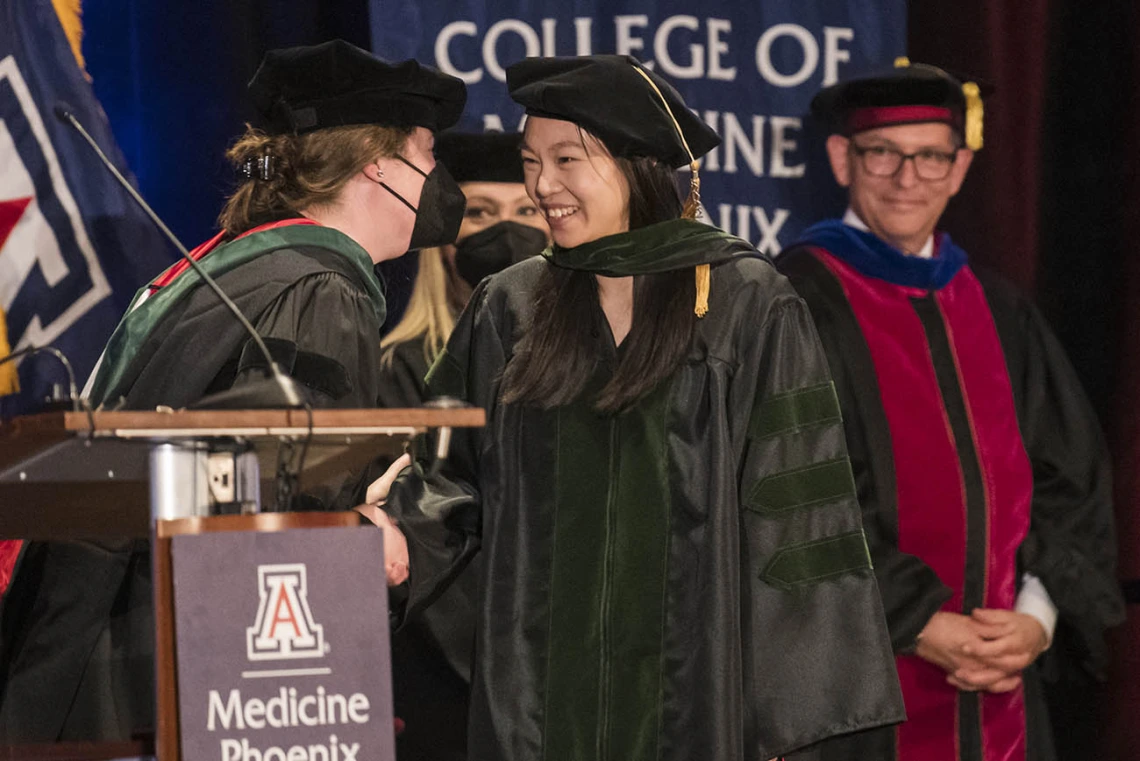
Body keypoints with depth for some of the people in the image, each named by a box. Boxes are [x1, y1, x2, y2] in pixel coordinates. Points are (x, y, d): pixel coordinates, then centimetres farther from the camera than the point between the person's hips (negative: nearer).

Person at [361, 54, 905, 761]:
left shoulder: (747, 306, -4)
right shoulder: (508, 310, 8)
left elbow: (791, 515, -5)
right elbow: (456, 472, 11)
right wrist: (399, 526, -12)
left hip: (694, 688, -3)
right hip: (542, 695, 3)